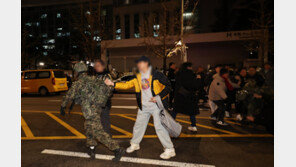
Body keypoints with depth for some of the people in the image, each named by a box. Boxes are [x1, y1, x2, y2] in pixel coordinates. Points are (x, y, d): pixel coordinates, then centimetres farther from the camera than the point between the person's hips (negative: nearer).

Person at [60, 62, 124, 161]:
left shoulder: (77, 83, -3)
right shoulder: (93, 80, 14)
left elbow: (68, 96, 3)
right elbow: (108, 90, 14)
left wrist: (62, 107, 21)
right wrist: (102, 101, 28)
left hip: (90, 111, -8)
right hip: (97, 108, 8)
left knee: (99, 132, -5)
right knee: (88, 127, 25)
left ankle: (117, 149, -8)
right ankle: (92, 149, 31)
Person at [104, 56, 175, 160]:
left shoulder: (156, 75, -10)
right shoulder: (138, 77, 8)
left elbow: (168, 86, -9)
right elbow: (126, 85, 6)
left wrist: (159, 96, -18)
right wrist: (112, 84, -2)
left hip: (156, 105, -6)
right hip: (144, 107, 6)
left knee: (159, 127, -8)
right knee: (138, 125, 15)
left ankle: (170, 149, 9)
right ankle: (134, 144, 38)